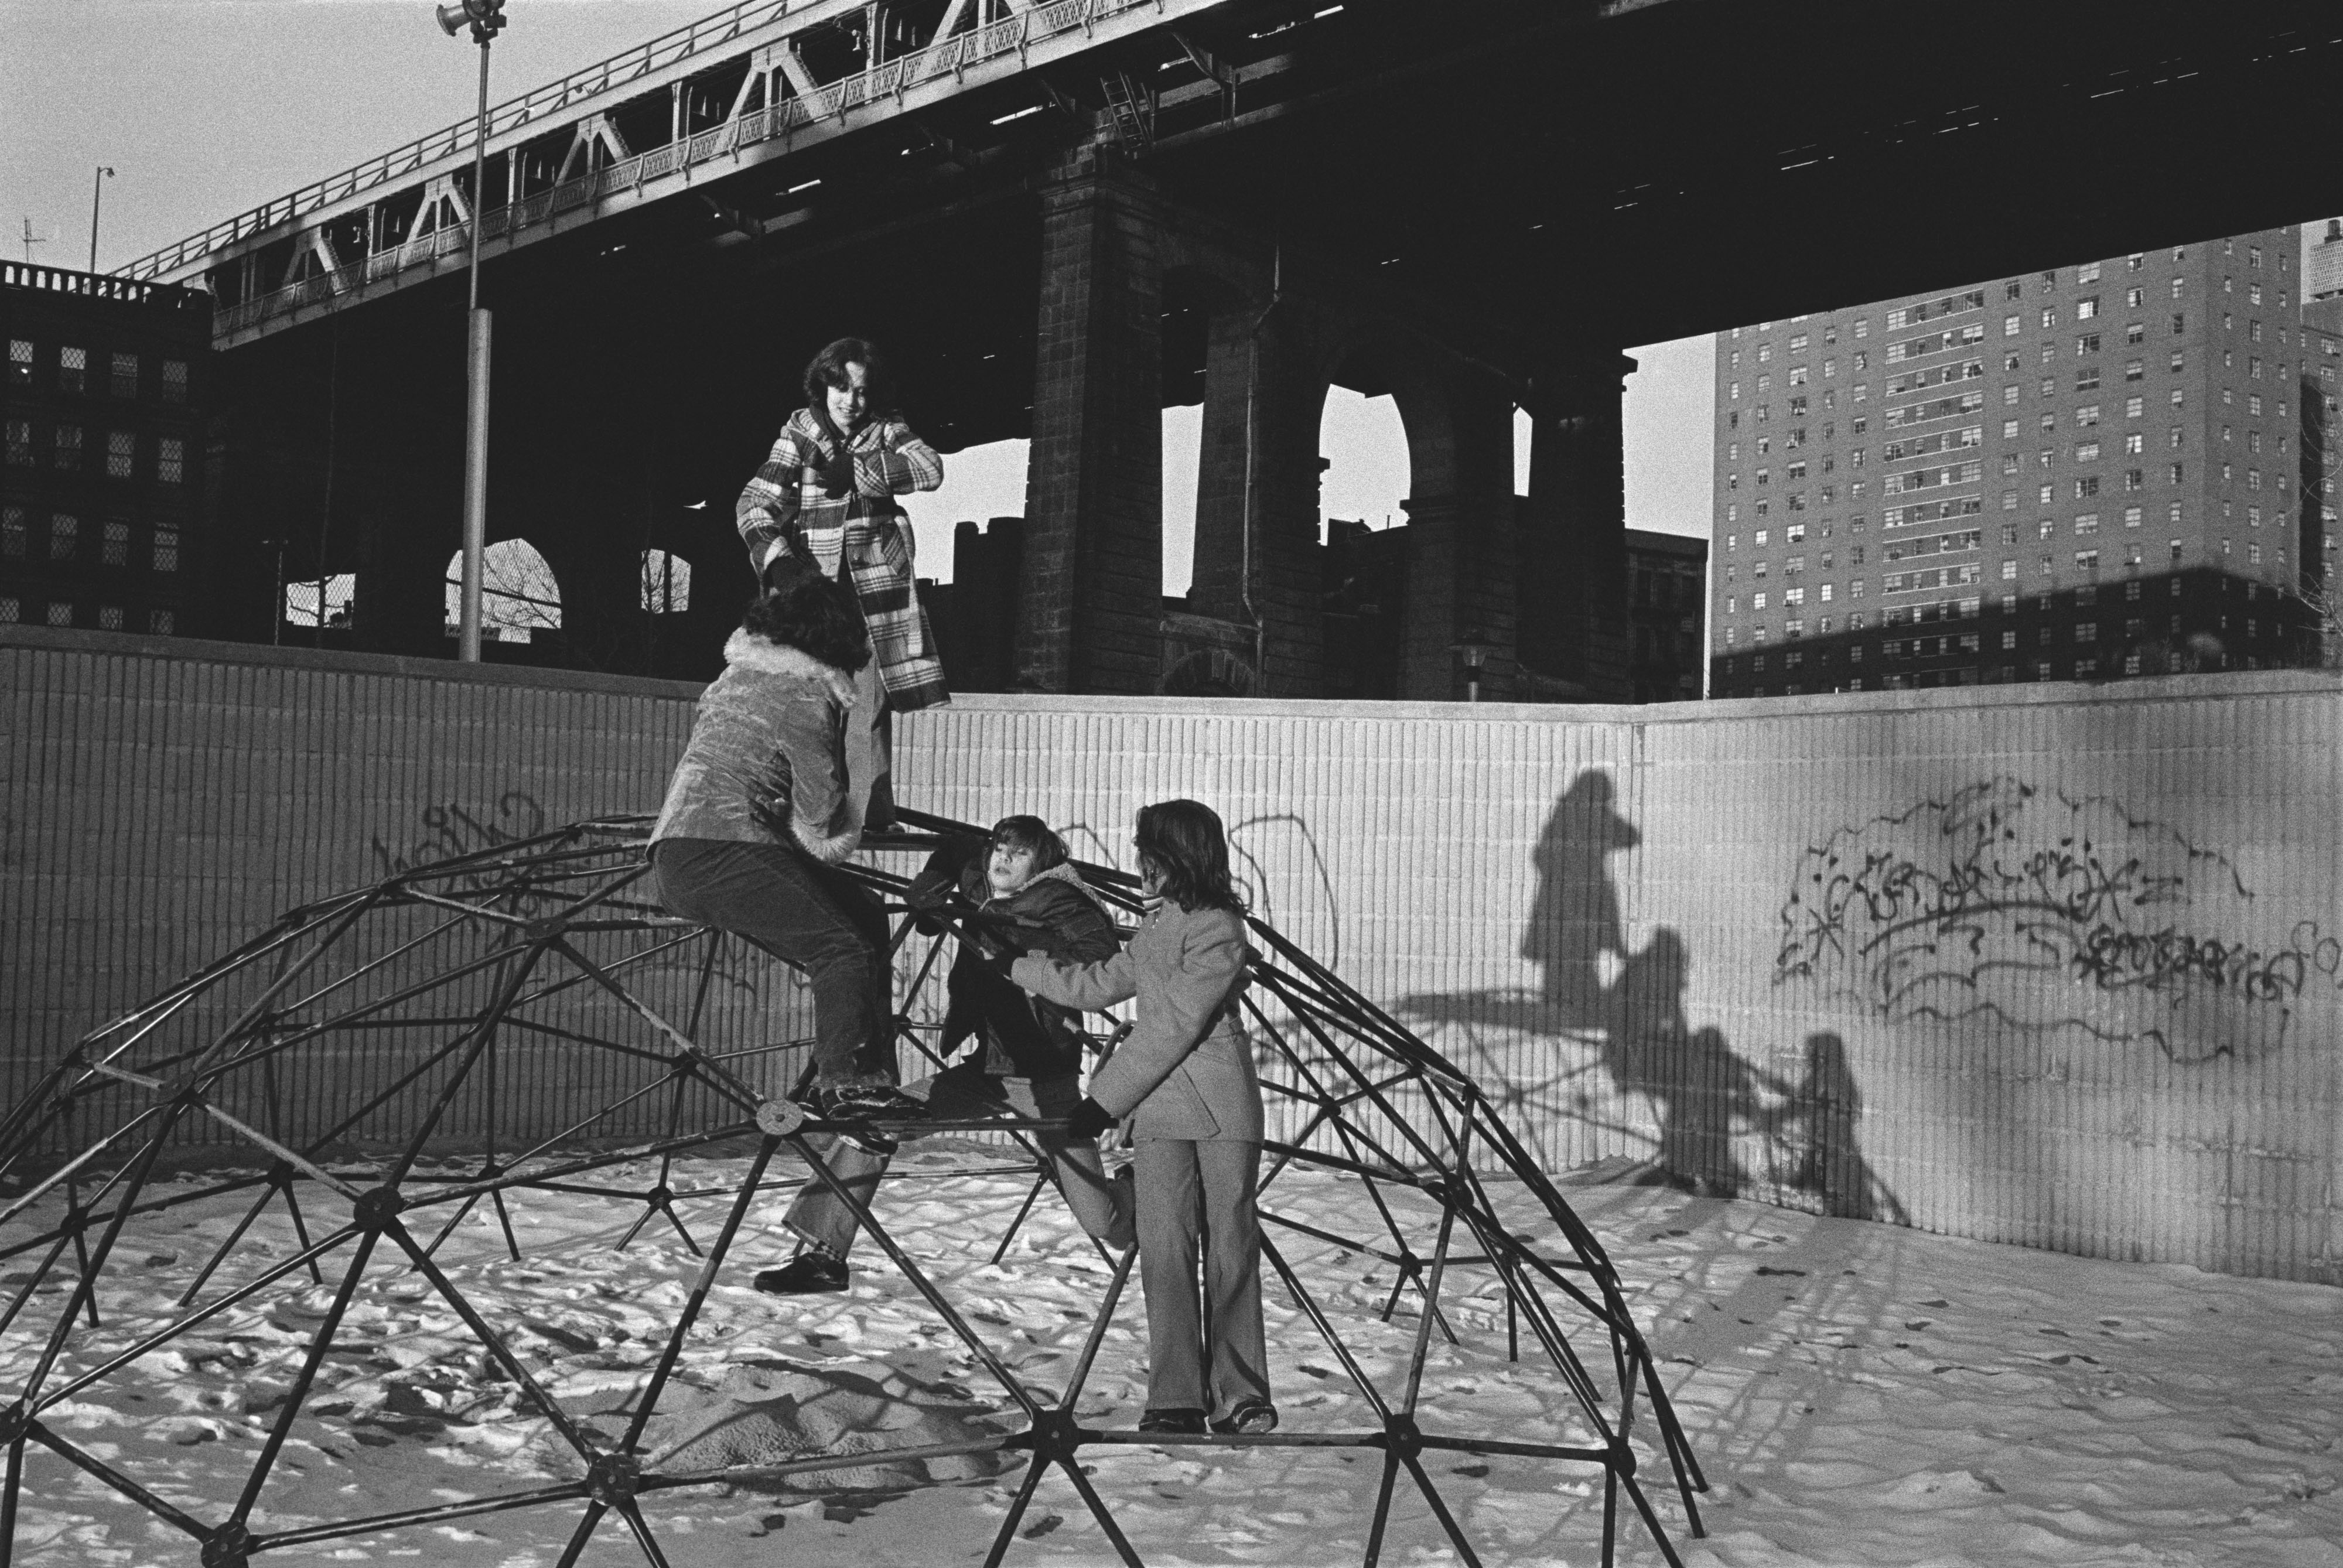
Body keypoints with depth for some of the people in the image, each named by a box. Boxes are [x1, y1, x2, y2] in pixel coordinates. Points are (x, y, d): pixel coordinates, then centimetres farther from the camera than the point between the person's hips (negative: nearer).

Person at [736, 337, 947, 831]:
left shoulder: (887, 432, 8)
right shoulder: (798, 435, 5)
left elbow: (931, 468, -11)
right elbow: (755, 503, -2)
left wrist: (855, 470, -14)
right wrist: (776, 556, -21)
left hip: (875, 582, 0)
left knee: (872, 699, -4)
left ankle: (875, 809, 0)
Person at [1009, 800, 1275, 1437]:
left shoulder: (1218, 930, -8)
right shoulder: (1158, 924, 15)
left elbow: (1171, 1028, -14)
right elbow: (1103, 983, 27)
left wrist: (1105, 1099, -14)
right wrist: (1017, 967, 29)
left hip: (1223, 1105, -6)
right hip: (1160, 1109, 6)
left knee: (1232, 1247, -2)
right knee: (1164, 1248, -4)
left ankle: (1240, 1396, 3)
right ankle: (1175, 1401, -5)